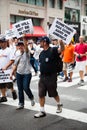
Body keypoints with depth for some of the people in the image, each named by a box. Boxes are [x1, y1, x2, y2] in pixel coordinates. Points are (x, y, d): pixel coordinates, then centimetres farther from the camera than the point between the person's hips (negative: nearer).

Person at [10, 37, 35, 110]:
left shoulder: (26, 53, -3)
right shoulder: (18, 55, 12)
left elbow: (26, 45, -23)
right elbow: (15, 65, 16)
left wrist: (24, 38, -37)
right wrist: (12, 73, 12)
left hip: (27, 74, -5)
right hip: (19, 74, 5)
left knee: (26, 88, -14)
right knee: (20, 89, 7)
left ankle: (31, 98, 15)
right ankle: (21, 104, 17)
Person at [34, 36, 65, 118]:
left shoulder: (53, 50, -12)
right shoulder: (41, 53, 10)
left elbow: (62, 49, -31)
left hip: (51, 77, -6)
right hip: (42, 77, 6)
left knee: (54, 93, 11)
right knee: (41, 94, 4)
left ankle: (59, 104, 39)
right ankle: (42, 111, 13)